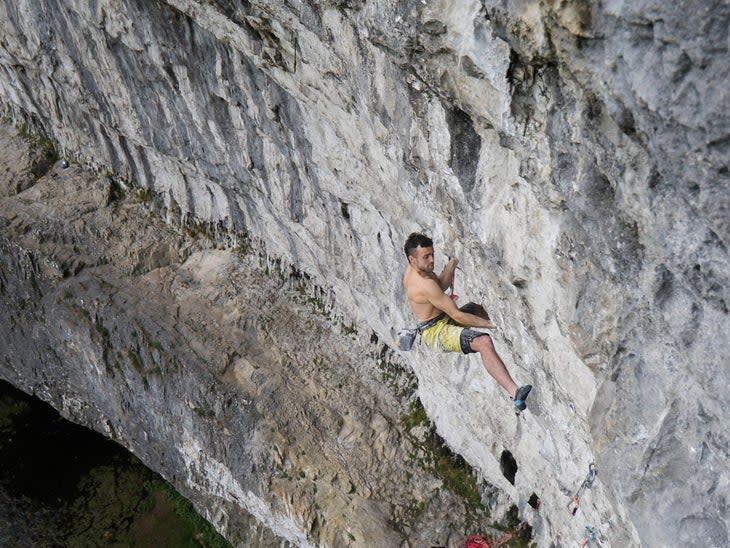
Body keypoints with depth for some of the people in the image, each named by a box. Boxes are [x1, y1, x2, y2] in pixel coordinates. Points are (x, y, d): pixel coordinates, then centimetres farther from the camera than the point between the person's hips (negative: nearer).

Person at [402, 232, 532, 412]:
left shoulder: (411, 270, 3)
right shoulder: (425, 284, -27)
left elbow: (440, 286, 13)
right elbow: (457, 316, -25)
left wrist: (450, 268, -5)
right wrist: (492, 324, -20)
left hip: (441, 321, 11)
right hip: (436, 333, -11)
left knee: (475, 308, 26)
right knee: (484, 341, -33)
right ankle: (515, 392, -45)